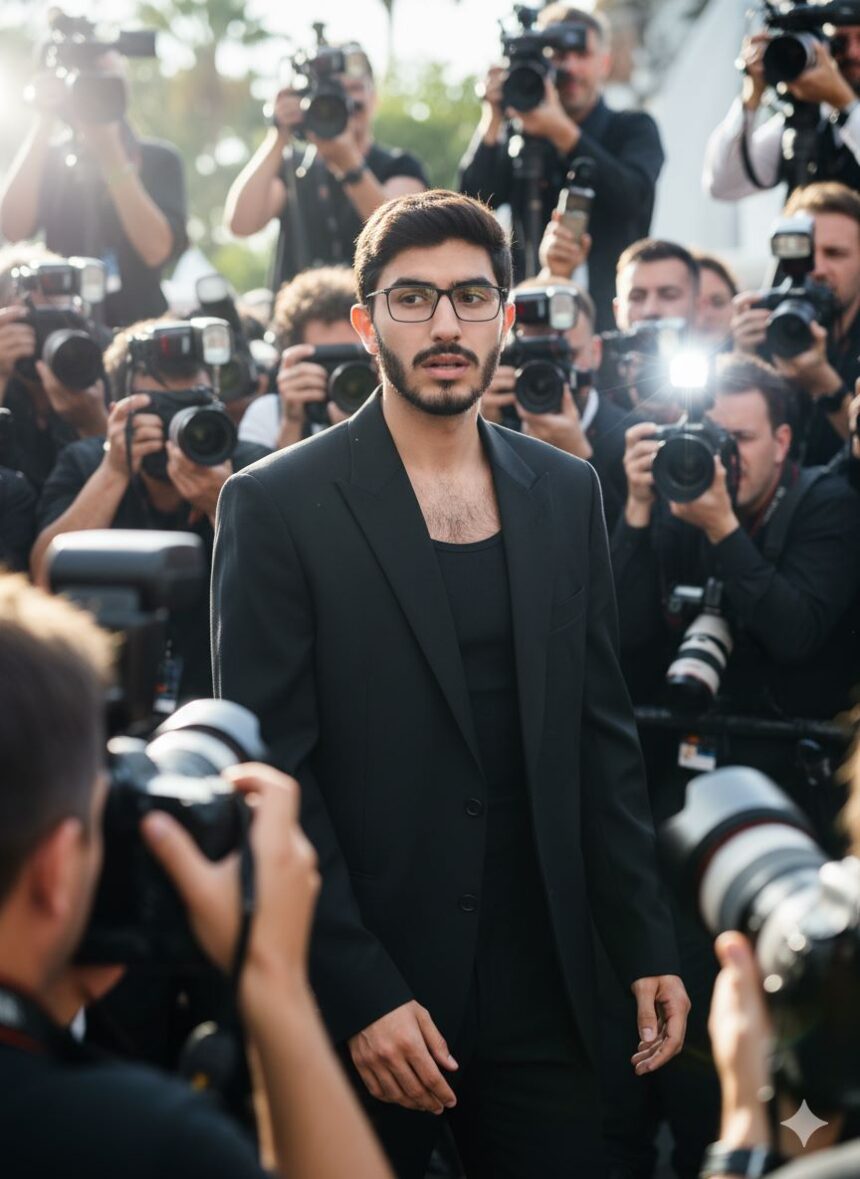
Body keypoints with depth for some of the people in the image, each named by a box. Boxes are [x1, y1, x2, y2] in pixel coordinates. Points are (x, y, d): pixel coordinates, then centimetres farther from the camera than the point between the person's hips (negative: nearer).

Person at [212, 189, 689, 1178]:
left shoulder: (565, 493, 8)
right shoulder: (278, 505, -6)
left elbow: (601, 734, 12)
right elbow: (270, 769, -10)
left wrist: (647, 946, 6)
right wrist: (362, 994, -15)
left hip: (536, 982, 4)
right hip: (356, 997, -4)